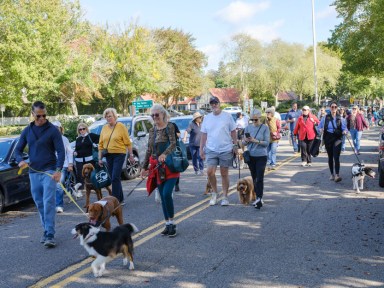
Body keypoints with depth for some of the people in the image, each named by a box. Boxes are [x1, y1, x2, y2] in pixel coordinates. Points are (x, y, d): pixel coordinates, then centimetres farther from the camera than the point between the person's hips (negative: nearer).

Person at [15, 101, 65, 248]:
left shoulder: (53, 130, -3)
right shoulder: (27, 131, 9)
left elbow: (61, 151, -6)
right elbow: (18, 150, 13)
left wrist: (59, 170, -19)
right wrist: (20, 160, -10)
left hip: (49, 171, -5)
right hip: (33, 172, 5)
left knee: (48, 202, -12)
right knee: (39, 203, 10)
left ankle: (50, 235, -13)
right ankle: (46, 230, 21)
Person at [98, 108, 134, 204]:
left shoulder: (121, 126, -5)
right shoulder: (104, 128, 8)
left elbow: (128, 142, -4)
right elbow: (101, 144, 9)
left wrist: (131, 155, -6)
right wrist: (100, 158, 7)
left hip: (119, 154, -5)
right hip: (108, 155, 5)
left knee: (115, 178, -11)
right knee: (115, 179, 10)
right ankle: (120, 199, 21)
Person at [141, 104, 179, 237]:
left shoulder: (170, 127, -5)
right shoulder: (152, 130, 12)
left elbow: (173, 144, -19)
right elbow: (149, 150, 16)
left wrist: (164, 154, -37)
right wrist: (144, 167, 15)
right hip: (157, 167, 6)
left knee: (166, 194, -16)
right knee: (163, 196, 6)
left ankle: (172, 223, -2)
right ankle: (168, 225, 14)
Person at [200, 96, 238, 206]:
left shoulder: (227, 116, 0)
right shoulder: (207, 118, 8)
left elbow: (233, 132, 4)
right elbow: (204, 135, 11)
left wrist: (235, 145, 0)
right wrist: (201, 149, 8)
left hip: (226, 150, -2)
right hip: (211, 150, 2)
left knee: (224, 174, 5)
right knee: (210, 172, -10)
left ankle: (225, 197, 17)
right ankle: (214, 192, 12)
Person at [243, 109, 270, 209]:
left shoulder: (265, 128, -5)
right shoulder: (248, 128, 4)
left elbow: (267, 143, -9)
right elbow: (244, 143, 10)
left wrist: (255, 141, -21)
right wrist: (246, 141, -13)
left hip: (261, 156, -4)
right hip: (251, 156, 4)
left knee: (260, 178, -10)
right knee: (254, 178, 11)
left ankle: (259, 199, -10)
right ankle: (258, 198, 22)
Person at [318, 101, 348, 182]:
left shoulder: (340, 118, 1)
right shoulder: (325, 117, 3)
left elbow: (344, 128, 1)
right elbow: (320, 126, 8)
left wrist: (345, 131, -21)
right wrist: (321, 129, -14)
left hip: (337, 138, -2)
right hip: (328, 138, 2)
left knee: (336, 157, -15)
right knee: (330, 157, 11)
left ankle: (337, 175, -21)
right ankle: (332, 174, 23)